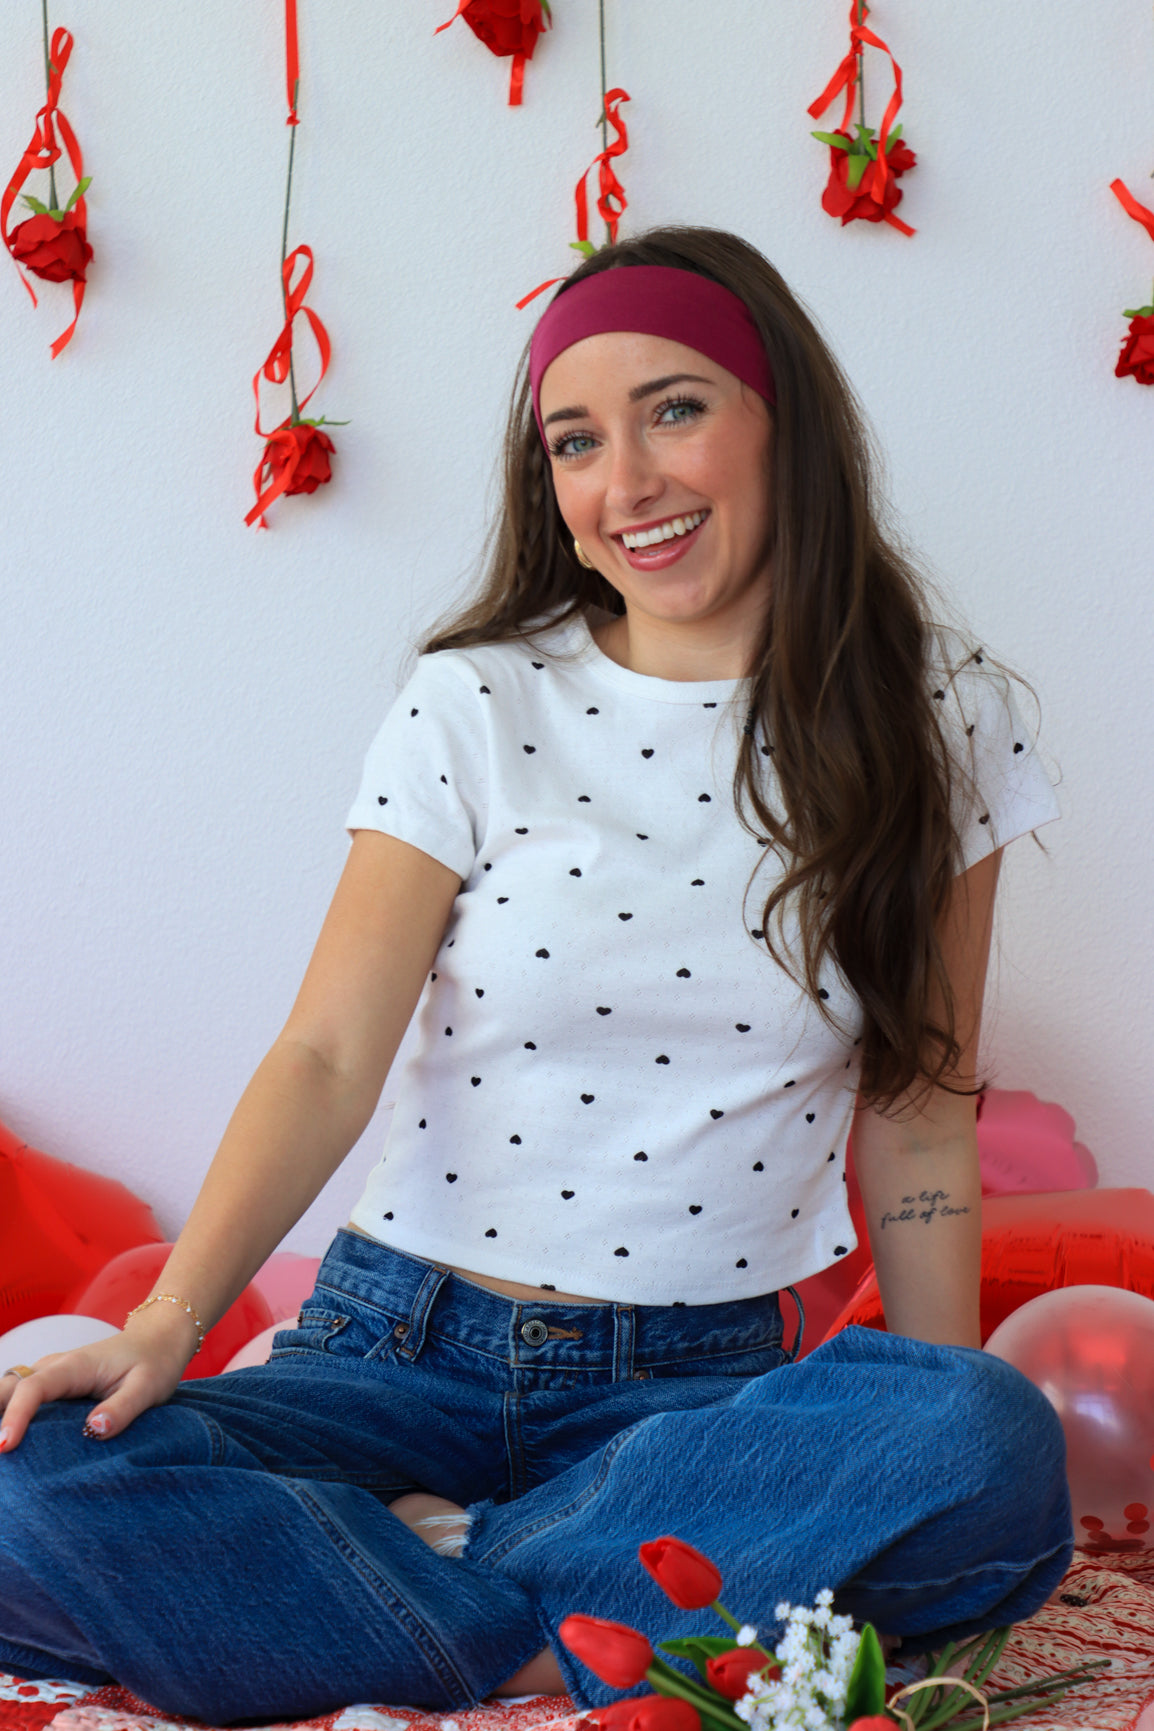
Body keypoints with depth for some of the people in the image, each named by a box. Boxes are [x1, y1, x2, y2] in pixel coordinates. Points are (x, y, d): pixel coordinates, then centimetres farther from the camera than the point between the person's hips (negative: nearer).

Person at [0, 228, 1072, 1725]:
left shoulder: (933, 720, 4)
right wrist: (165, 1326, -22)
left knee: (1002, 1449, -32)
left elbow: (918, 1108, 7)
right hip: (407, 1357, 0)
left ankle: (431, 1570, -18)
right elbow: (329, 1054, -7)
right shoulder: (478, 706, 1)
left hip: (700, 1385, 1)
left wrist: (946, 1437, 0)